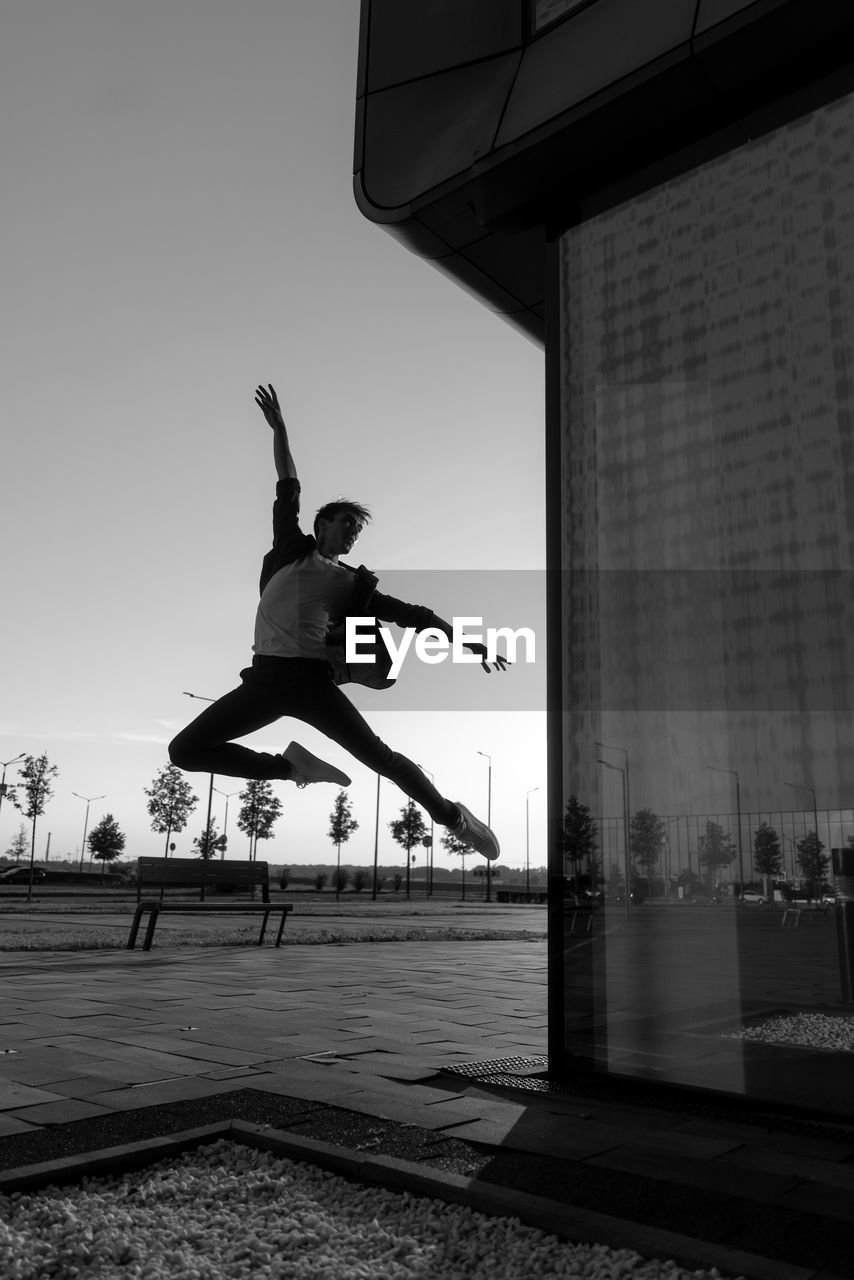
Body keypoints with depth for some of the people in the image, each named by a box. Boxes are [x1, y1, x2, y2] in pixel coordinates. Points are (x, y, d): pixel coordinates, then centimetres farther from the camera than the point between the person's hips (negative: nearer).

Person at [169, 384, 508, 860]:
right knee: (186, 750, -7)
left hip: (312, 680, -2)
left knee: (377, 755, -12)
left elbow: (410, 614, 13)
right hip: (264, 678, 2)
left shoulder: (354, 584, 15)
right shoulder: (292, 551, 17)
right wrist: (279, 428, 16)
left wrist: (468, 643, 7)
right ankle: (292, 766, 3)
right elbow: (288, 490, 17)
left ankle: (452, 816, 6)